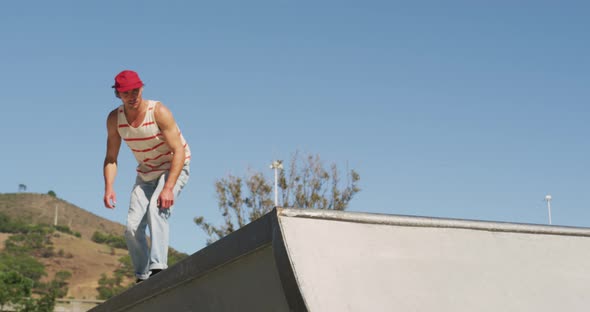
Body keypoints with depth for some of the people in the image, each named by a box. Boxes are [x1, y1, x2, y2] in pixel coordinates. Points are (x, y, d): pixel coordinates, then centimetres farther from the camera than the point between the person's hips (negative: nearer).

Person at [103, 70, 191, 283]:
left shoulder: (159, 112, -23)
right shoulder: (114, 119, -8)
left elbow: (179, 152, -25)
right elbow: (111, 158, 0)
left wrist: (168, 188, -34)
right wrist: (109, 188, -16)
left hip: (175, 168, -5)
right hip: (146, 174, 5)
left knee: (156, 209, -31)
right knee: (132, 227, -6)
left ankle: (158, 268, -36)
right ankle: (143, 277, 7)